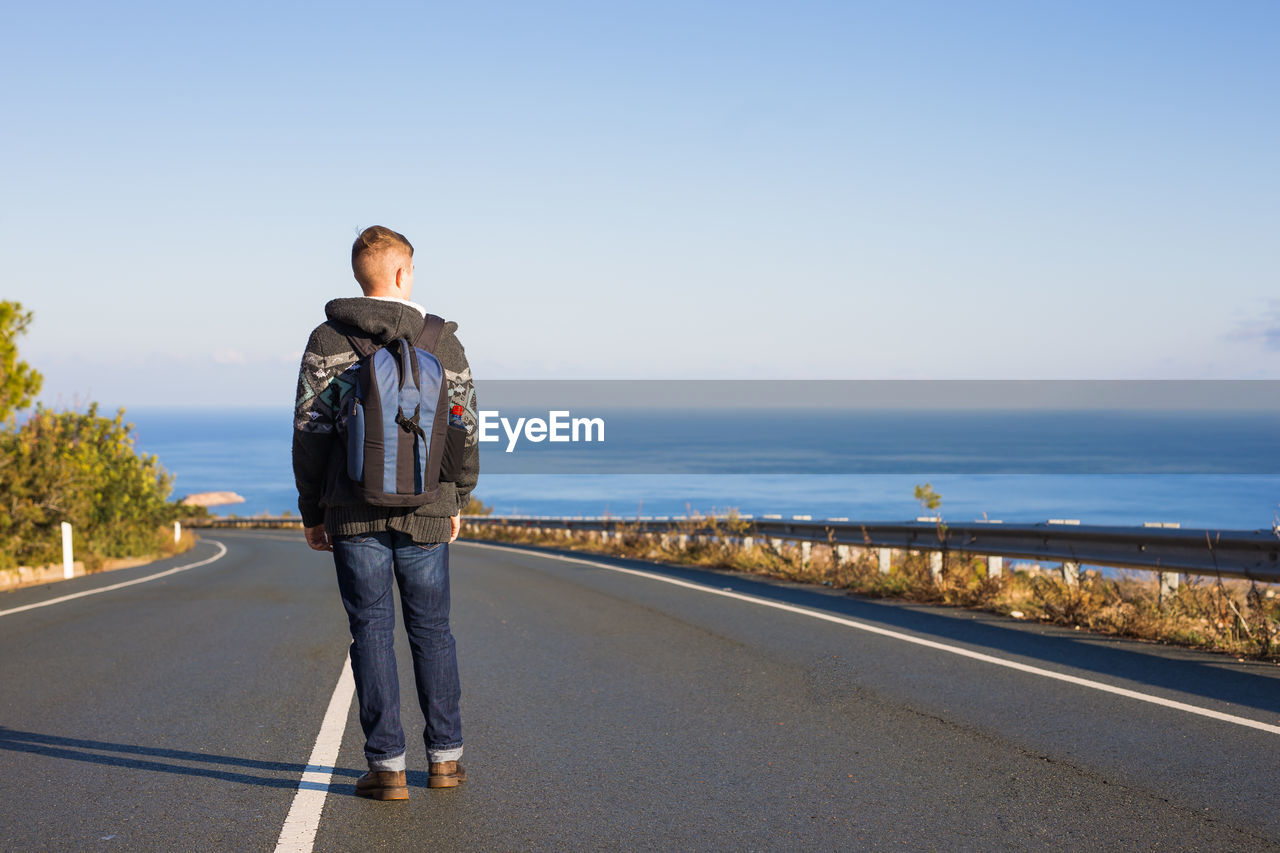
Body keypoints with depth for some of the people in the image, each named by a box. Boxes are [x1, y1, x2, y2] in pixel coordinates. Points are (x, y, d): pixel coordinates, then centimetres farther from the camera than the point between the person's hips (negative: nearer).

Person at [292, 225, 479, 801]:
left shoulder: (326, 341, -2)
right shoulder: (442, 340, 2)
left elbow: (310, 434, -4)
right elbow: (465, 429, 4)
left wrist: (312, 512, 5)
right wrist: (457, 502, 16)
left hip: (354, 515, -1)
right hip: (425, 514, 1)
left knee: (372, 630, 4)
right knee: (432, 628, 12)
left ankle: (387, 766, 2)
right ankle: (445, 756, 18)